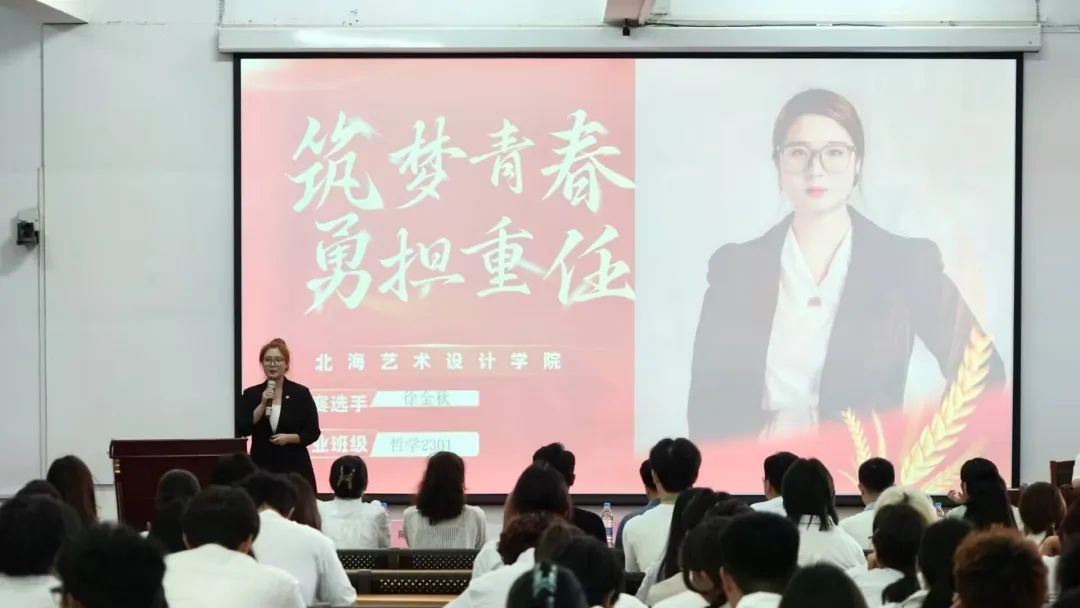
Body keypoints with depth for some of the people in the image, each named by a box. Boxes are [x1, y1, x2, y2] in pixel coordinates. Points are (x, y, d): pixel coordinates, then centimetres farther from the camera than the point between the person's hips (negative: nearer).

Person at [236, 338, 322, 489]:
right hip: (262, 467, 1)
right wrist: (263, 404, -13)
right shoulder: (250, 394, 6)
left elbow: (313, 432, 1)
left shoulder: (301, 393, 1)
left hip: (294, 467, -1)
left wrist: (289, 438, -15)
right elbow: (242, 430, -5)